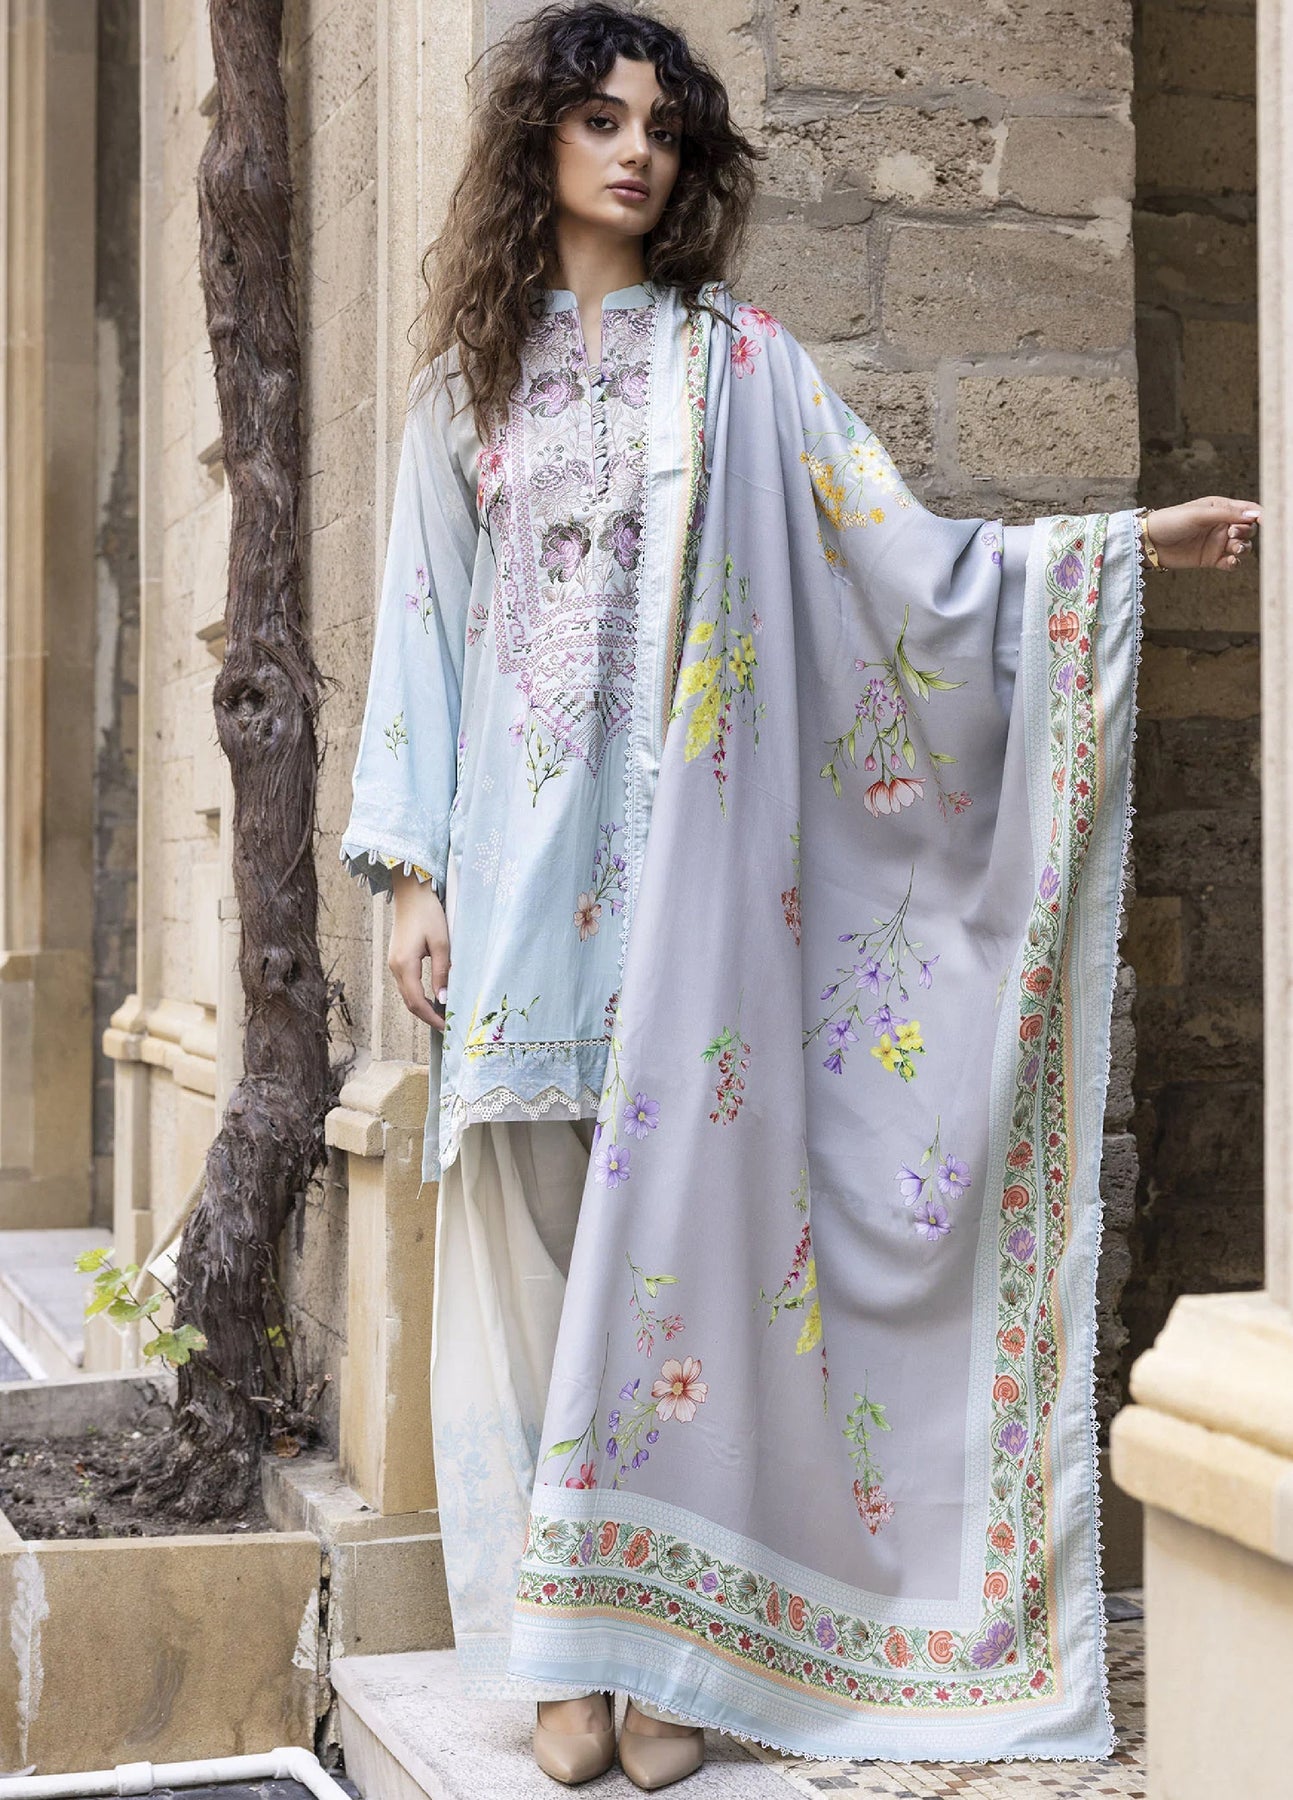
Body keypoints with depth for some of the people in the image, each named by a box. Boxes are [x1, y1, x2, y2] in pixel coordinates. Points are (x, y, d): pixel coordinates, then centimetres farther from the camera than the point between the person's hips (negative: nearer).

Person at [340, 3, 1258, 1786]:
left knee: (670, 1224, -5)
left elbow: (900, 552, 3)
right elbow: (423, 627, 11)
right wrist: (412, 871, 4)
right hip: (518, 863, 2)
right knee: (534, 1232, -1)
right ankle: (562, 1650, 7)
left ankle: (662, 1643, 4)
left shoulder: (739, 361, 8)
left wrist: (1123, 540, -7)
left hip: (683, 861, -2)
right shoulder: (469, 382, 13)